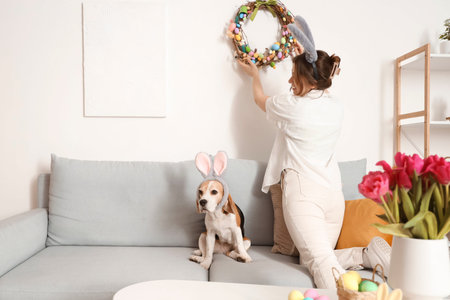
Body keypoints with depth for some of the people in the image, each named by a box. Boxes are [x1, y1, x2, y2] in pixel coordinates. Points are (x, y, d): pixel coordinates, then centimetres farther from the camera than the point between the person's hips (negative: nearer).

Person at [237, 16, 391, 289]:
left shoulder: (292, 107, -7)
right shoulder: (337, 106, 7)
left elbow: (260, 98, 15)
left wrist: (255, 74, 35)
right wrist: (312, 60, 34)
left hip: (303, 192, -6)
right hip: (334, 192, 7)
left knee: (319, 260, -10)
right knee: (318, 257, 17)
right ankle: (368, 253, -3)